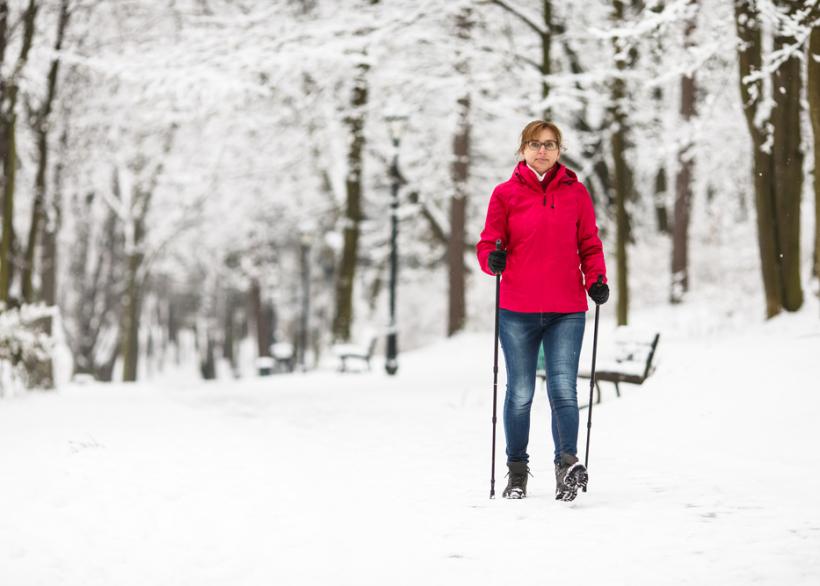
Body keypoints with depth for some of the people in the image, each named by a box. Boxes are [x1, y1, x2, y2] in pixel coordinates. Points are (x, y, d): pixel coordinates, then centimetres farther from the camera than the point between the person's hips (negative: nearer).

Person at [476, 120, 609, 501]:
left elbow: (590, 244, 11)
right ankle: (517, 471, 17)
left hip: (566, 311, 0)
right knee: (520, 393, 7)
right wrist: (492, 259, -15)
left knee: (563, 389, -10)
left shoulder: (576, 192, 7)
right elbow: (488, 242, 7)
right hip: (518, 311, 0)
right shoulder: (506, 194, 4)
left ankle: (568, 464, -12)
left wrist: (597, 280, -5)